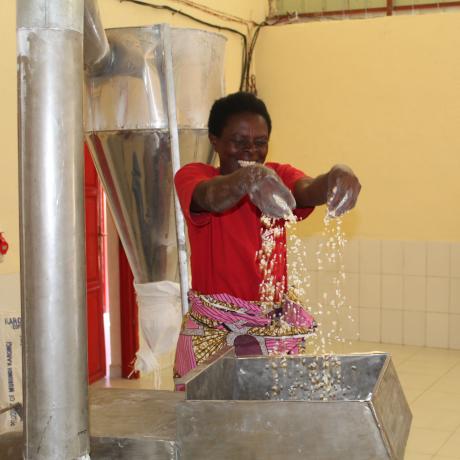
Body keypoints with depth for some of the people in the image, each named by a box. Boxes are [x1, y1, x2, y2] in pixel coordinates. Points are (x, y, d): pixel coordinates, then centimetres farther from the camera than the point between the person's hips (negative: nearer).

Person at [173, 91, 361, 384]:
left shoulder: (279, 176, 5)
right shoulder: (193, 176, -4)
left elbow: (308, 191, -17)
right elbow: (211, 197, -28)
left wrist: (337, 177, -40)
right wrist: (247, 178, -49)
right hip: (212, 330, -3)